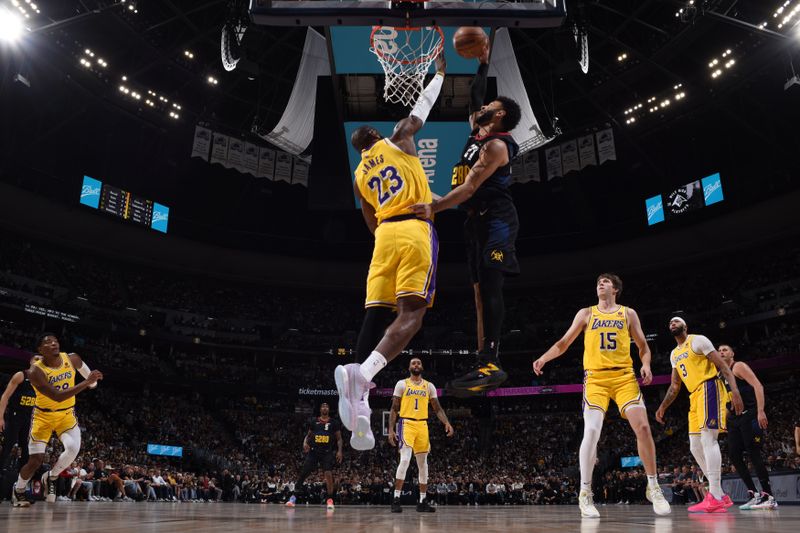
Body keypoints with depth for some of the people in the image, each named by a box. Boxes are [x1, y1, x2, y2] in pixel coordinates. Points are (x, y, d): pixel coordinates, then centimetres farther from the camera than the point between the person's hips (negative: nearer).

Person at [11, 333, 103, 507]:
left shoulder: (72, 359, -12)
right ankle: (18, 490, 28)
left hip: (66, 414, 3)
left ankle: (50, 478, 7)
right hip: (43, 416, -3)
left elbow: (83, 368, 17)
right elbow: (57, 397, -34)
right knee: (35, 460, -4)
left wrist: (92, 379, 13)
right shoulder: (36, 371, -25)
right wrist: (86, 383, -39)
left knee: (73, 448, -22)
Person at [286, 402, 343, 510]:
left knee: (328, 474, -18)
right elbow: (308, 435, 17)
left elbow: (339, 438, 5)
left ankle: (330, 499, -7)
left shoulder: (334, 423, 4)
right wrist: (305, 442, -4)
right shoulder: (314, 422, 8)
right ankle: (293, 497, 11)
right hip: (313, 451, 2)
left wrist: (339, 451, -9)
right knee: (303, 473, -1)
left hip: (327, 452, -2)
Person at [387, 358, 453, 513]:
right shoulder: (402, 384, 2)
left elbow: (437, 408, 8)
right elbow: (394, 409, 2)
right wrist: (391, 430, -8)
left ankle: (423, 501, 15)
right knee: (405, 460, -18)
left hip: (422, 426, 4)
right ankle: (396, 499, -12)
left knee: (423, 464, 7)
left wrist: (447, 423, -10)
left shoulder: (429, 386, 11)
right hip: (406, 424, -4)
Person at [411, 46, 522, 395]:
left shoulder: (496, 145, -9)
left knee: (489, 286, -18)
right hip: (478, 221, 10)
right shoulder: (477, 133, 18)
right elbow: (474, 98, 34)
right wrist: (483, 65, 31)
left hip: (496, 219, -10)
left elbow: (470, 187, -19)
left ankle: (490, 364, -23)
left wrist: (434, 207, -28)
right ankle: (484, 365, 6)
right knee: (481, 289, 5)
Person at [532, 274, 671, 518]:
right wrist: (543, 358, -6)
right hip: (596, 377, -1)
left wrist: (646, 365, -6)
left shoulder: (628, 313, 13)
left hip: (624, 376, 1)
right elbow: (564, 343, 9)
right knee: (591, 431, -16)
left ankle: (653, 487, 9)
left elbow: (643, 346, 15)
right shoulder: (586, 313, 12)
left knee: (643, 427, -10)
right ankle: (585, 493, -4)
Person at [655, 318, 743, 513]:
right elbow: (675, 386, 25)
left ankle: (714, 497, -22)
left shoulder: (698, 341, -2)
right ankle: (721, 496, 10)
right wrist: (663, 407, 18)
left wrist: (735, 390, -22)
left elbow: (722, 365, -10)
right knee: (696, 447, 5)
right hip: (695, 396, 9)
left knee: (708, 438, -19)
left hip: (709, 388, -9)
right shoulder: (674, 354, 21)